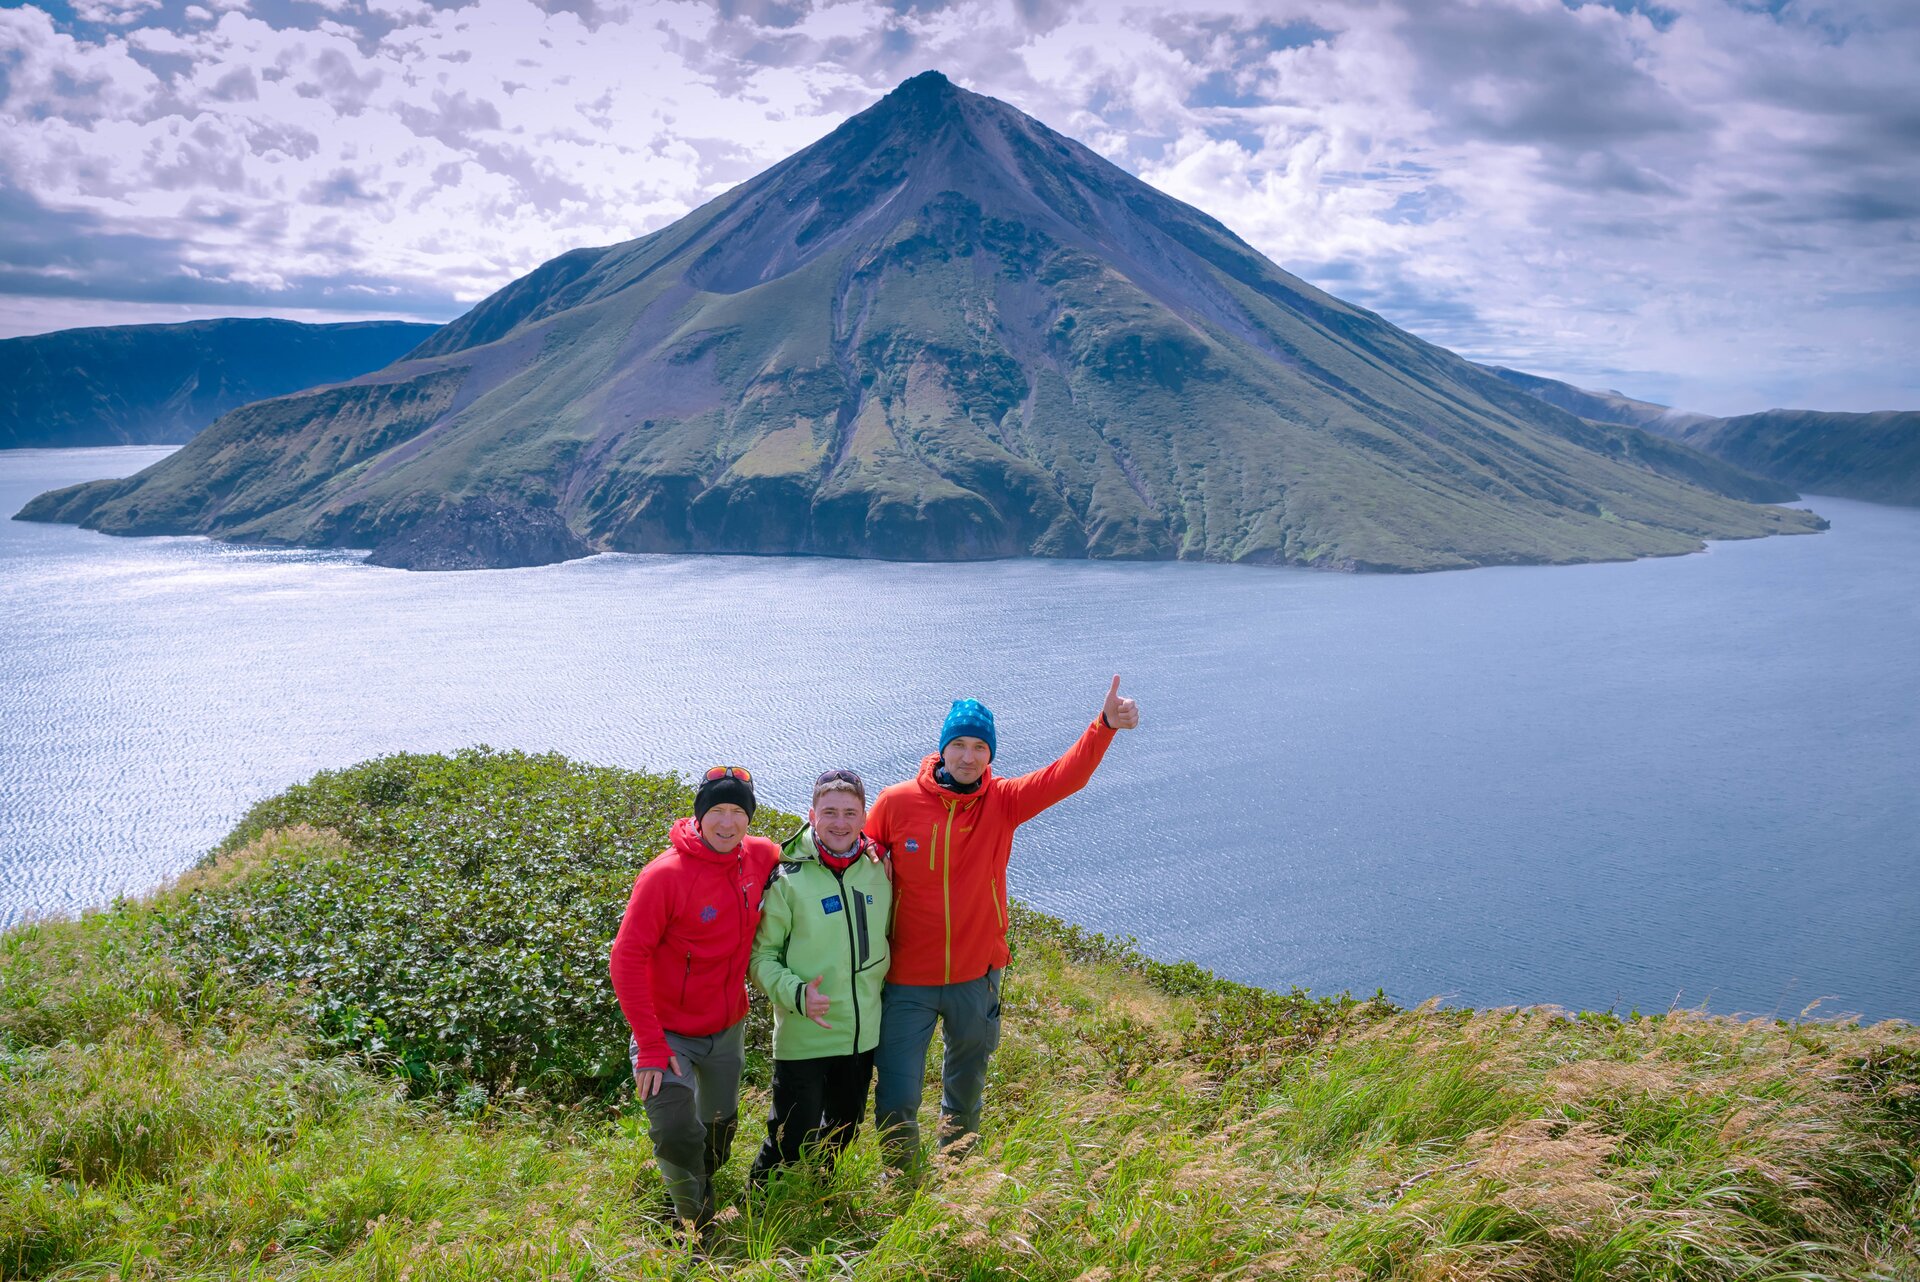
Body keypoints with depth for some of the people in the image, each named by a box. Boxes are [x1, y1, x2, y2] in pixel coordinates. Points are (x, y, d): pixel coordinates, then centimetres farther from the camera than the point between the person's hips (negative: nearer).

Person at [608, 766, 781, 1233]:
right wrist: (650, 1046, -24)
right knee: (676, 1137, -13)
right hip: (670, 1032, -5)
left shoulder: (760, 857, -9)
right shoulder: (665, 875, -24)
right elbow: (626, 960, -22)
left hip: (728, 1028, 5)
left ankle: (705, 1190, 55)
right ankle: (695, 1227, 16)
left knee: (721, 1126, 23)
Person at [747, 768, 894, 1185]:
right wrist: (796, 993, -25)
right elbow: (762, 954, -10)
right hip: (803, 1037, -5)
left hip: (863, 1035, 5)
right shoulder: (789, 878, -13)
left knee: (843, 1131, 21)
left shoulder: (879, 871, 1)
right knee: (793, 1142, 0)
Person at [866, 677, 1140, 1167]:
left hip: (977, 976, 2)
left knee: (966, 1089, 23)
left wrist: (1105, 726, -38)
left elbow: (1067, 776, -24)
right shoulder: (895, 803, -11)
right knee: (896, 1101, 2)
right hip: (908, 980, -2)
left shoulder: (1003, 801, -9)